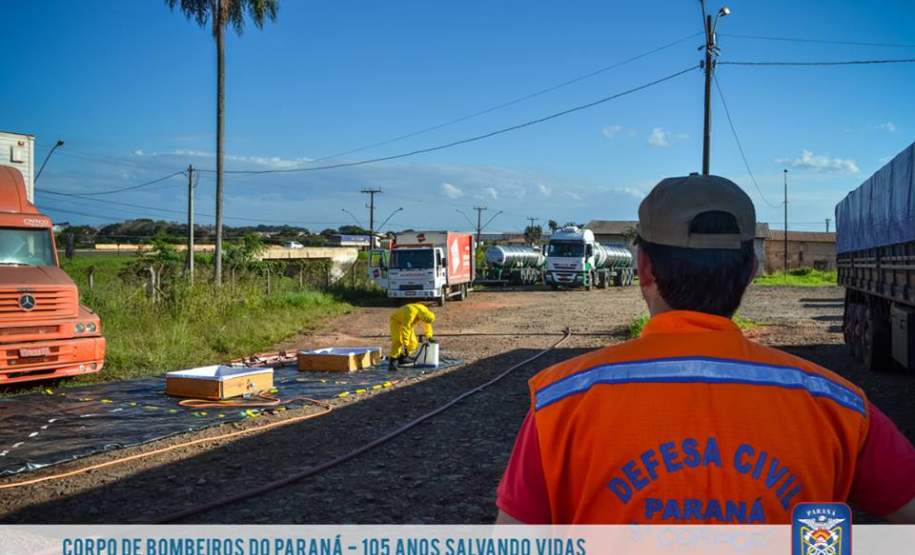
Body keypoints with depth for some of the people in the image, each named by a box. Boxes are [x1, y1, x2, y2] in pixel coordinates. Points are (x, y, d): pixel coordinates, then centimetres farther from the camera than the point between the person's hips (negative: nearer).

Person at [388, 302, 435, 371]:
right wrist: (405, 345, -44)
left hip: (407, 323, 8)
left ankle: (401, 358, 16)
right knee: (398, 341, -25)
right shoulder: (411, 313, -39)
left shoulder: (425, 312, -15)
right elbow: (405, 329, -43)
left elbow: (427, 324, 5)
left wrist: (429, 336, 0)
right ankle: (391, 362, -27)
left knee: (413, 343, 0)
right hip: (397, 321, -8)